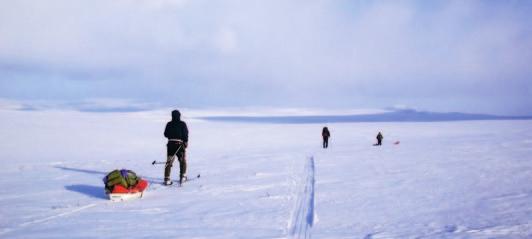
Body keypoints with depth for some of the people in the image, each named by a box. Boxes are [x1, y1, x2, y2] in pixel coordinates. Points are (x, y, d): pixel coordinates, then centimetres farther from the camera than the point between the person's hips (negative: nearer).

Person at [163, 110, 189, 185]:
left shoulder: (169, 124, 5)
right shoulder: (182, 124, -3)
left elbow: (166, 134, 10)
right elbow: (185, 134, -10)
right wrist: (186, 142, -2)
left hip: (170, 144, 2)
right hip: (179, 144, -2)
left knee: (169, 161, 3)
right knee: (182, 160, 15)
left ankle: (167, 179, -3)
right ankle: (182, 176, 15)